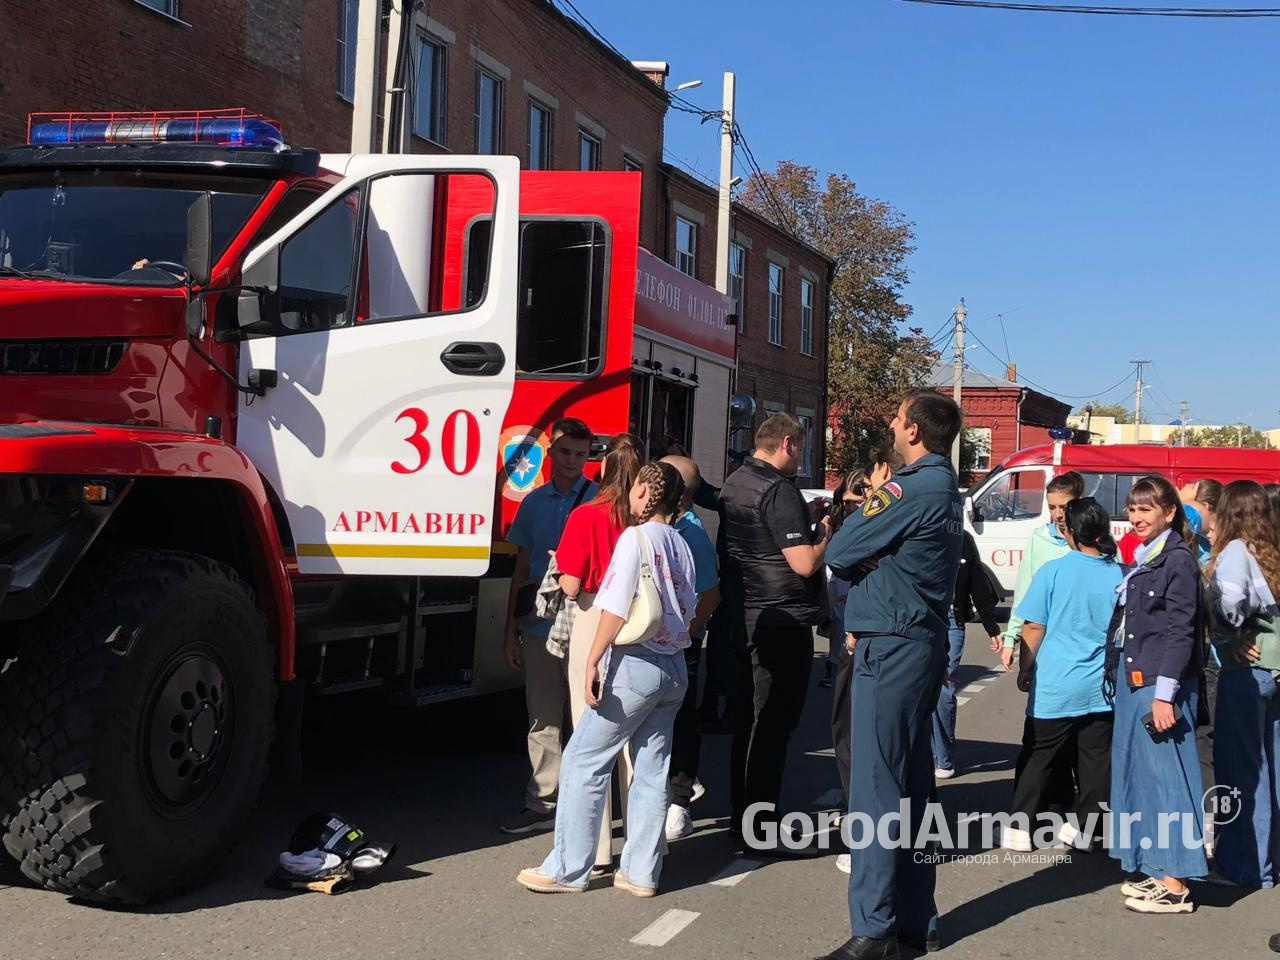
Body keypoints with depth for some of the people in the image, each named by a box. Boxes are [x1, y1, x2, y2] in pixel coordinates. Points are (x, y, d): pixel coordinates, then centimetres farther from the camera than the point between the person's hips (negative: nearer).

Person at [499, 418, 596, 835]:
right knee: (542, 721, 10)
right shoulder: (534, 502, 11)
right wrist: (511, 629, 12)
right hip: (538, 628, 5)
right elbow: (522, 570, 15)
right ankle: (542, 804, 19)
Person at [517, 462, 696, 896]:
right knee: (651, 770, 10)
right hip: (675, 668, 8)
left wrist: (593, 661, -16)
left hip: (636, 663, -8)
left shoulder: (636, 538, -10)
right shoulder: (681, 546, 12)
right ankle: (640, 872, 14)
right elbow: (687, 612, 14)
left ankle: (567, 870, 2)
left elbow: (617, 608, -16)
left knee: (583, 763, 0)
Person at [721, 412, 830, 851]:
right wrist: (824, 533, -3)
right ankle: (759, 827, 2)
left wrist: (804, 515, 19)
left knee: (749, 719, 16)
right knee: (774, 724, -3)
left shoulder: (735, 483, 13)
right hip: (783, 621, -10)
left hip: (747, 618, 10)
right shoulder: (778, 490, -17)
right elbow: (804, 563, -20)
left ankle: (742, 817, 24)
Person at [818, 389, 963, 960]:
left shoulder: (911, 490, -17)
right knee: (911, 787, 14)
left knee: (875, 789, -6)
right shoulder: (946, 489, 15)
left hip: (889, 649, -10)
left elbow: (839, 555, -13)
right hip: (924, 644, 10)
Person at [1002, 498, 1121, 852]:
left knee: (1037, 758, 8)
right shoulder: (1119, 576, -2)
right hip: (1102, 687, 2)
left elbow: (1033, 627, -6)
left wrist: (1025, 670, 6)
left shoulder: (1053, 571, -9)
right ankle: (1084, 828, 16)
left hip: (1055, 686, -2)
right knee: (1096, 759, 11)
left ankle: (1020, 829, 10)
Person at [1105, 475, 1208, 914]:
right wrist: (1118, 676, 16)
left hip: (1159, 684, -9)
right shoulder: (1140, 560, 16)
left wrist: (1164, 694, -20)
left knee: (1163, 775, -7)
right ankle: (1158, 872, 22)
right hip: (1131, 680, 9)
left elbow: (1180, 631, -16)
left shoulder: (1178, 560, -11)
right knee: (1138, 774, 13)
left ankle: (1176, 886, -1)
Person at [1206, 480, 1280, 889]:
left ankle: (1245, 865, 9)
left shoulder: (1235, 551, -10)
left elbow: (1230, 598, -29)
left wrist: (1229, 640, -14)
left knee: (1241, 768, 3)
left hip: (1246, 671, -7)